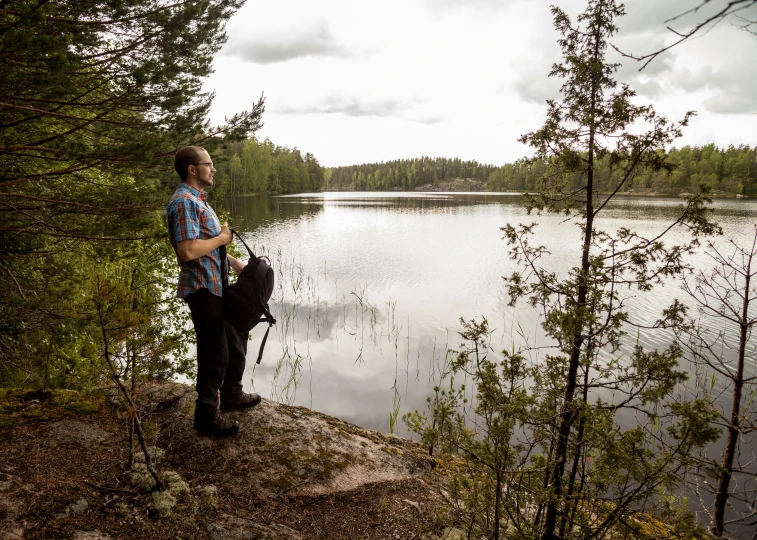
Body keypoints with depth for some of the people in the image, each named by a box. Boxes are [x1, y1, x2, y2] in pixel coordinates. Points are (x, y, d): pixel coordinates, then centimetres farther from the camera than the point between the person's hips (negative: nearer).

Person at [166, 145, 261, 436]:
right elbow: (187, 250, -30)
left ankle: (231, 395, 38)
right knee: (215, 353, -1)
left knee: (236, 338, 22)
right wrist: (221, 239, -17)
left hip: (218, 285, 11)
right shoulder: (184, 202, -19)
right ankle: (206, 414, 15)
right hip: (203, 289, -11)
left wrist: (233, 261, 19)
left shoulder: (198, 199, 15)